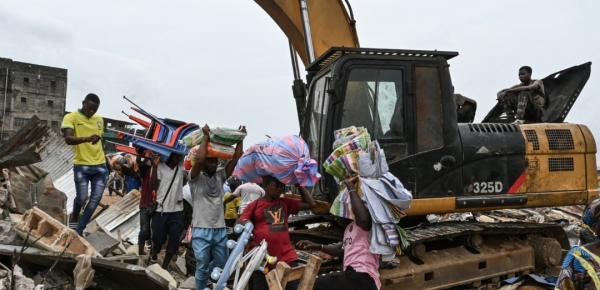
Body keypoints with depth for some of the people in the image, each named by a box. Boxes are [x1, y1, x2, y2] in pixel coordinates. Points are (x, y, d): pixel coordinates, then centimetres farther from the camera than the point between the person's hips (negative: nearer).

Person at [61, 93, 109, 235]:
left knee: (96, 198, 1)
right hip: (81, 166, -5)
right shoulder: (71, 117, -5)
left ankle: (79, 230, 13)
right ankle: (74, 218, 30)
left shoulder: (99, 120, 13)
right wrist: (86, 138, -38)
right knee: (82, 197, -4)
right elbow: (68, 139, -20)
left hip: (100, 166, 5)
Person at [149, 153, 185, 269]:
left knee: (174, 240, 2)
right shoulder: (160, 167, -4)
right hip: (161, 210, -3)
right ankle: (153, 259, 36)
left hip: (177, 211, 3)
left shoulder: (181, 166, 6)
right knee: (158, 238, 7)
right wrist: (155, 166, -20)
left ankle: (164, 266, 16)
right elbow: (153, 186, -12)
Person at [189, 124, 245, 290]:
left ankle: (204, 274, 45)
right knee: (202, 267, 3)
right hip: (201, 230, -5)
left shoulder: (221, 176, 9)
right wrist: (206, 136, -18)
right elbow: (199, 159, -23)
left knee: (222, 263, 18)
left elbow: (236, 158, 2)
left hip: (220, 230, 5)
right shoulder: (196, 177, -4)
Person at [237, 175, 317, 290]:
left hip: (286, 256, 3)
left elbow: (311, 204, 12)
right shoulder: (255, 205, 3)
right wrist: (243, 224, -21)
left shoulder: (286, 203, 13)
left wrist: (299, 185, 8)